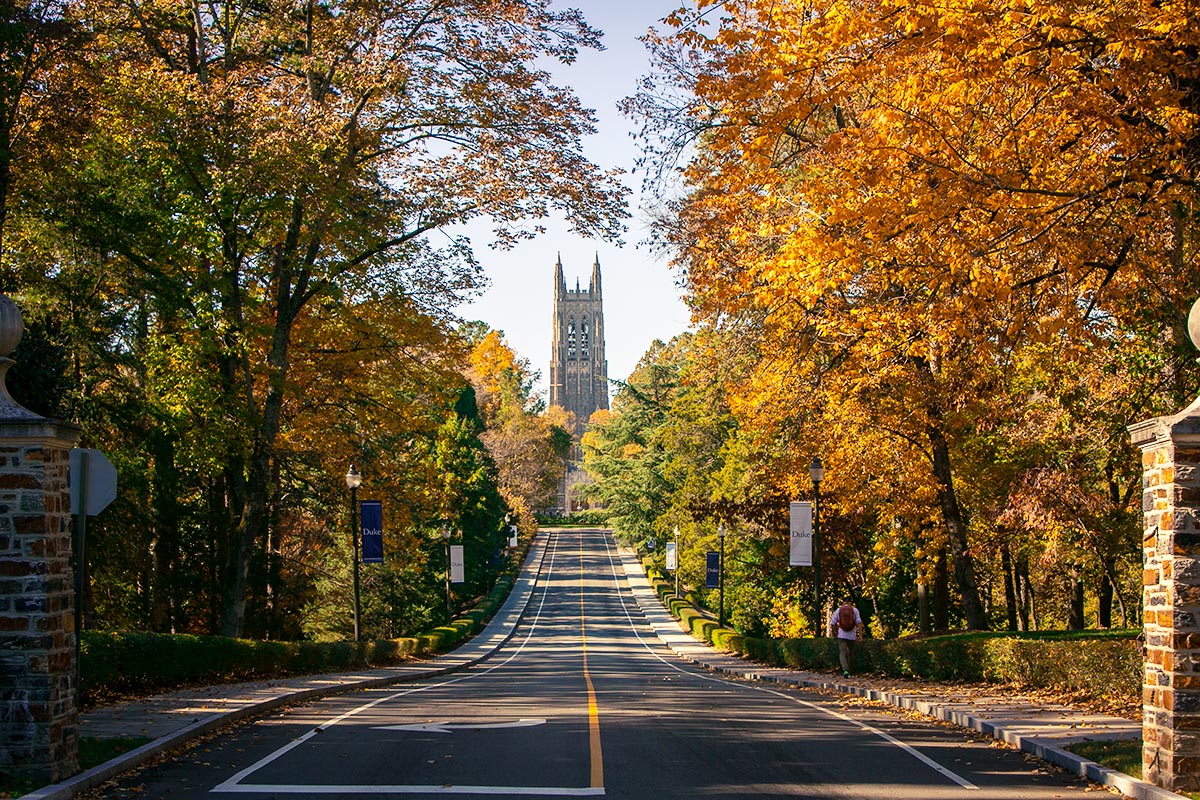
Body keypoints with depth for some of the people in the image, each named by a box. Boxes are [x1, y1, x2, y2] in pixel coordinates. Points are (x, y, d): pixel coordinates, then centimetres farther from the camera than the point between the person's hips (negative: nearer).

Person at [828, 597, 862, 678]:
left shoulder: (838, 610, 2)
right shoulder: (854, 610, 1)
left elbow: (832, 623, 4)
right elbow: (859, 622, -9)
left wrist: (832, 631, 22)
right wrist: (860, 634, -9)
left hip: (841, 636, -1)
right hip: (852, 636, 1)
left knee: (842, 653, -6)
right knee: (850, 653, 16)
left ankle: (845, 670, -28)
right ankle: (849, 672, 23)